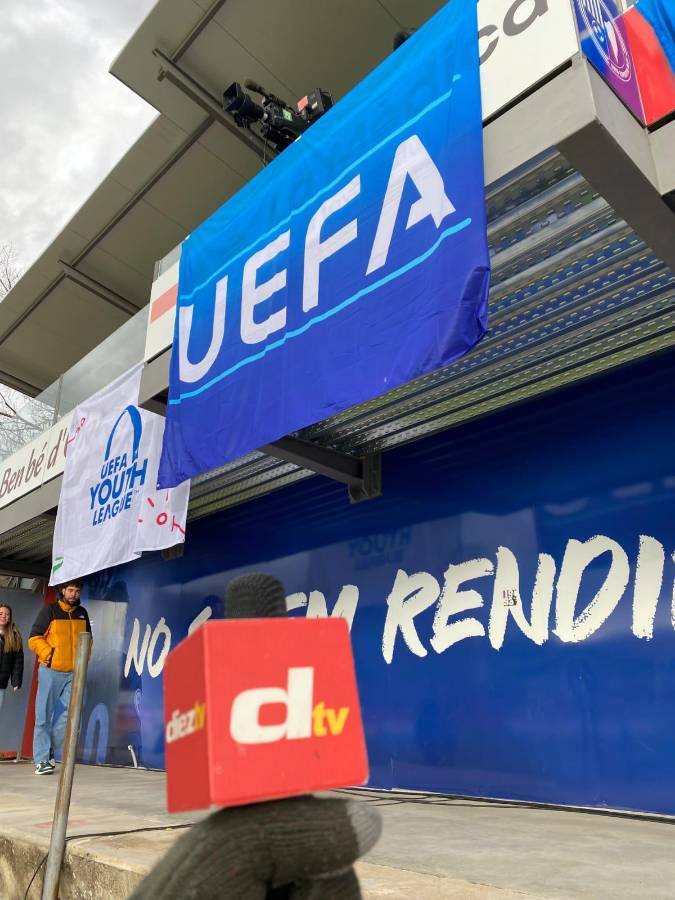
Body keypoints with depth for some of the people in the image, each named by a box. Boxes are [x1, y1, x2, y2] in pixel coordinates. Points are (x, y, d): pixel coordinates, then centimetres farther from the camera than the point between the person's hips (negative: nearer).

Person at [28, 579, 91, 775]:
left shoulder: (82, 613, 12)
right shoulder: (49, 611, -2)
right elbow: (34, 638, -4)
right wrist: (50, 655, -12)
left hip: (73, 672, 4)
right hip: (51, 671, -4)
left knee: (67, 713, -1)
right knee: (44, 715, 1)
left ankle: (50, 752, 16)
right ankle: (41, 759, 8)